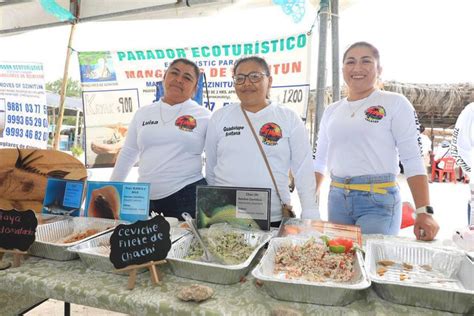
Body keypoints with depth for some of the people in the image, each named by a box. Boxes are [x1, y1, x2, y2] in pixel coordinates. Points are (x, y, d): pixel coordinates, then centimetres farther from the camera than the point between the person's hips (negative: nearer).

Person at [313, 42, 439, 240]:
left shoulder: (395, 103, -2)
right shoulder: (331, 111, 11)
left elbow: (413, 160, -8)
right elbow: (319, 161, 14)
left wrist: (424, 212, -16)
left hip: (379, 201, -4)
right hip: (337, 198, 4)